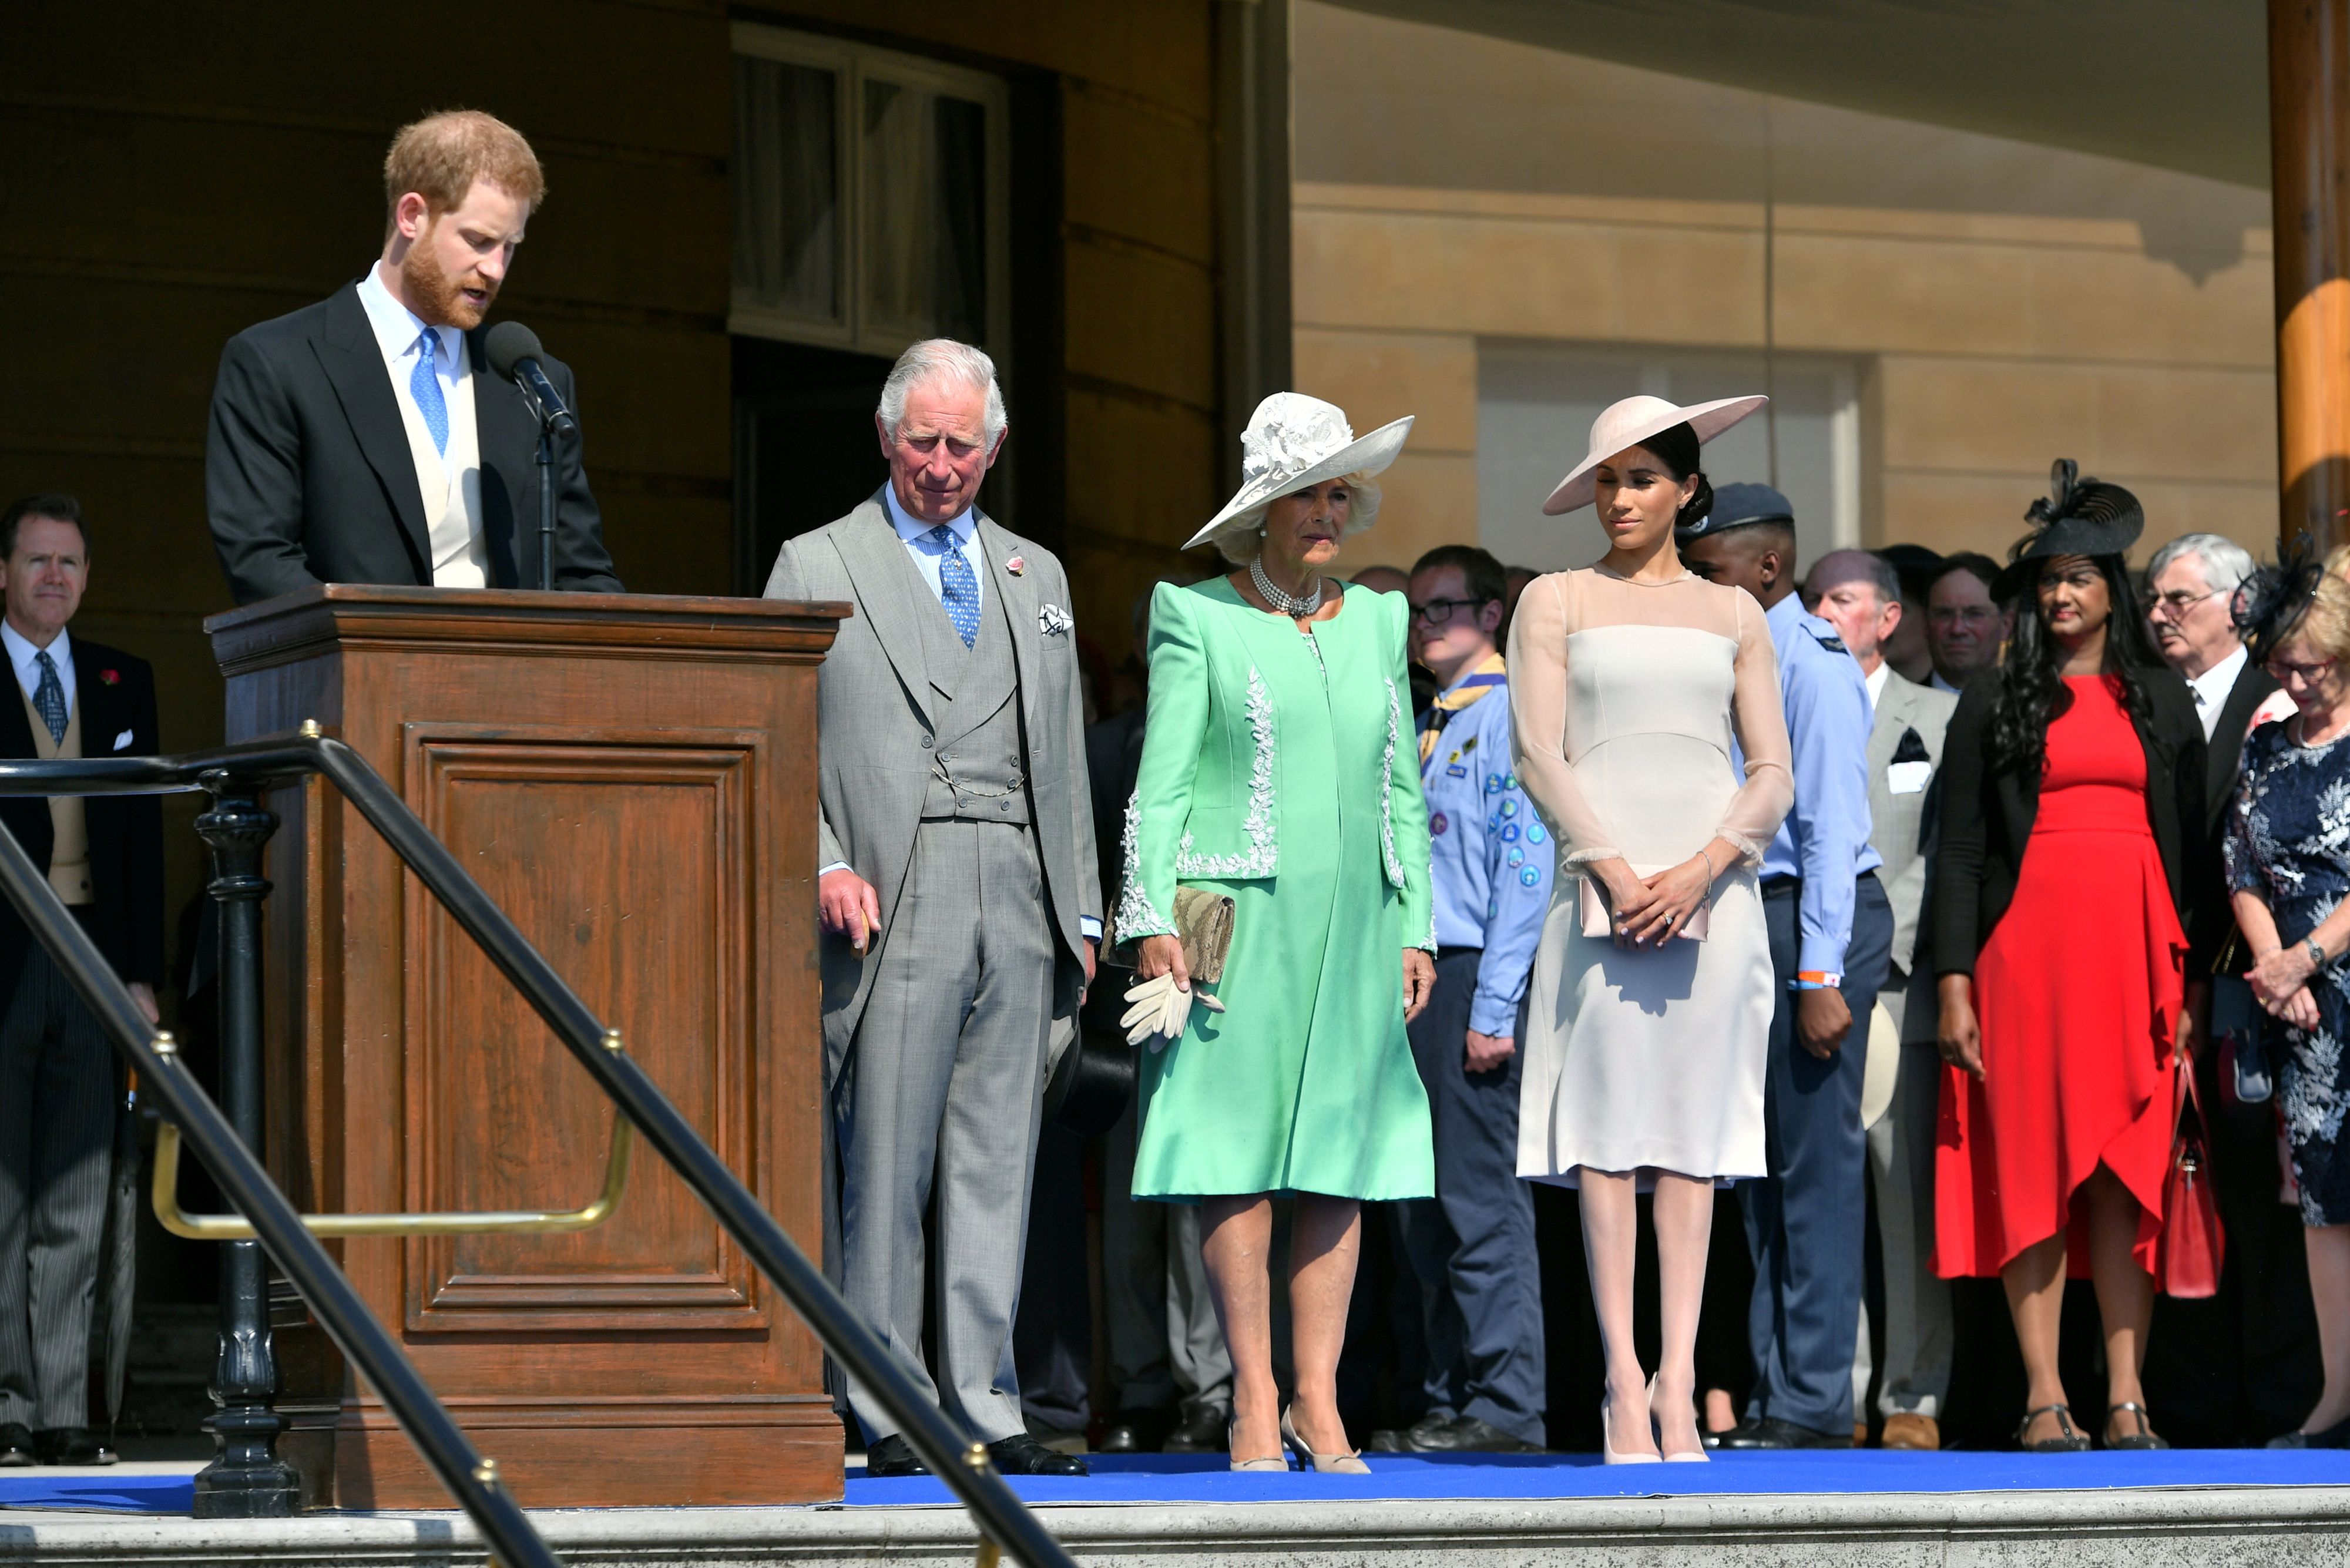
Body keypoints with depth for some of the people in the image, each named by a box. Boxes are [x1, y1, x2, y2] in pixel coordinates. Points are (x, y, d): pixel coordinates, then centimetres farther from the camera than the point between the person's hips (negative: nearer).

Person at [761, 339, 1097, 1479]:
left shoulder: (1037, 575, 21)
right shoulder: (817, 565, 7)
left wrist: (1082, 910, 14)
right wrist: (824, 864, -13)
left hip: (1020, 897, 4)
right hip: (897, 899, -4)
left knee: (997, 1164, 4)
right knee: (886, 1167, -6)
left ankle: (987, 1406, 6)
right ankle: (888, 1414, -3)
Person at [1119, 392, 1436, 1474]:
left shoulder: (1376, 621, 16)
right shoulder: (1197, 617, 2)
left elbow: (1402, 789, 18)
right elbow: (1161, 783, -1)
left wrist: (1416, 927, 11)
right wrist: (1151, 918, -10)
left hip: (1354, 922, 4)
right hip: (1241, 915, -4)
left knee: (1341, 1157, 1)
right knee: (1237, 1153, -6)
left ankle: (1318, 1402, 6)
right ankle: (1254, 1401, -2)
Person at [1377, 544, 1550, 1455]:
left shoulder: (1510, 717, -7)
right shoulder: (1428, 727, 19)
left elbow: (1525, 867, -13)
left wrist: (1492, 1008, -18)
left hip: (1473, 978, -9)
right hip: (1415, 978, 9)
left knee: (1480, 1199, -9)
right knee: (1425, 1209, 10)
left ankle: (1505, 1407, -7)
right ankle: (1450, 1399, 15)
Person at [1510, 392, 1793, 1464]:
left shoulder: (1731, 613, 15)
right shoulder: (1556, 601, 10)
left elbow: (1772, 774, 9)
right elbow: (1538, 754, 1)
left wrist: (1699, 871, -8)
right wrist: (1614, 871, -11)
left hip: (1711, 888, 2)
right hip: (1602, 881, -2)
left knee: (1694, 1131, -2)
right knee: (1606, 1125, -8)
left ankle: (1679, 1386, -3)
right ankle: (1624, 1386, -9)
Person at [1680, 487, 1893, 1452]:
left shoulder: (1810, 666, -11)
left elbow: (1830, 828, -16)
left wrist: (1818, 977, -19)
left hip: (1816, 918, -9)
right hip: (1750, 915, 9)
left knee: (1817, 1164, -6)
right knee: (1762, 1165, 11)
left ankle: (1815, 1407, -4)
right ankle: (1774, 1394, 16)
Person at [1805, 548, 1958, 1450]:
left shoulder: (1938, 720, 9)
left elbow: (1948, 856, 2)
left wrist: (1871, 937, -9)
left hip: (1900, 989, -2)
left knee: (1911, 1195, -3)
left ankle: (1914, 1396, 2)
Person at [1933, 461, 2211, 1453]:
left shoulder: (2161, 702, 13)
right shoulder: (1995, 701, 9)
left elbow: (2192, 843, 11)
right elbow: (1961, 847, 4)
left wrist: (2193, 979, 2)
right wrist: (1955, 982, -5)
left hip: (2135, 948, 1)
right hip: (2027, 948, -1)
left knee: (2130, 1175, -2)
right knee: (2030, 1168, -4)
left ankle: (2126, 1399, -2)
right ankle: (2045, 1400, -4)